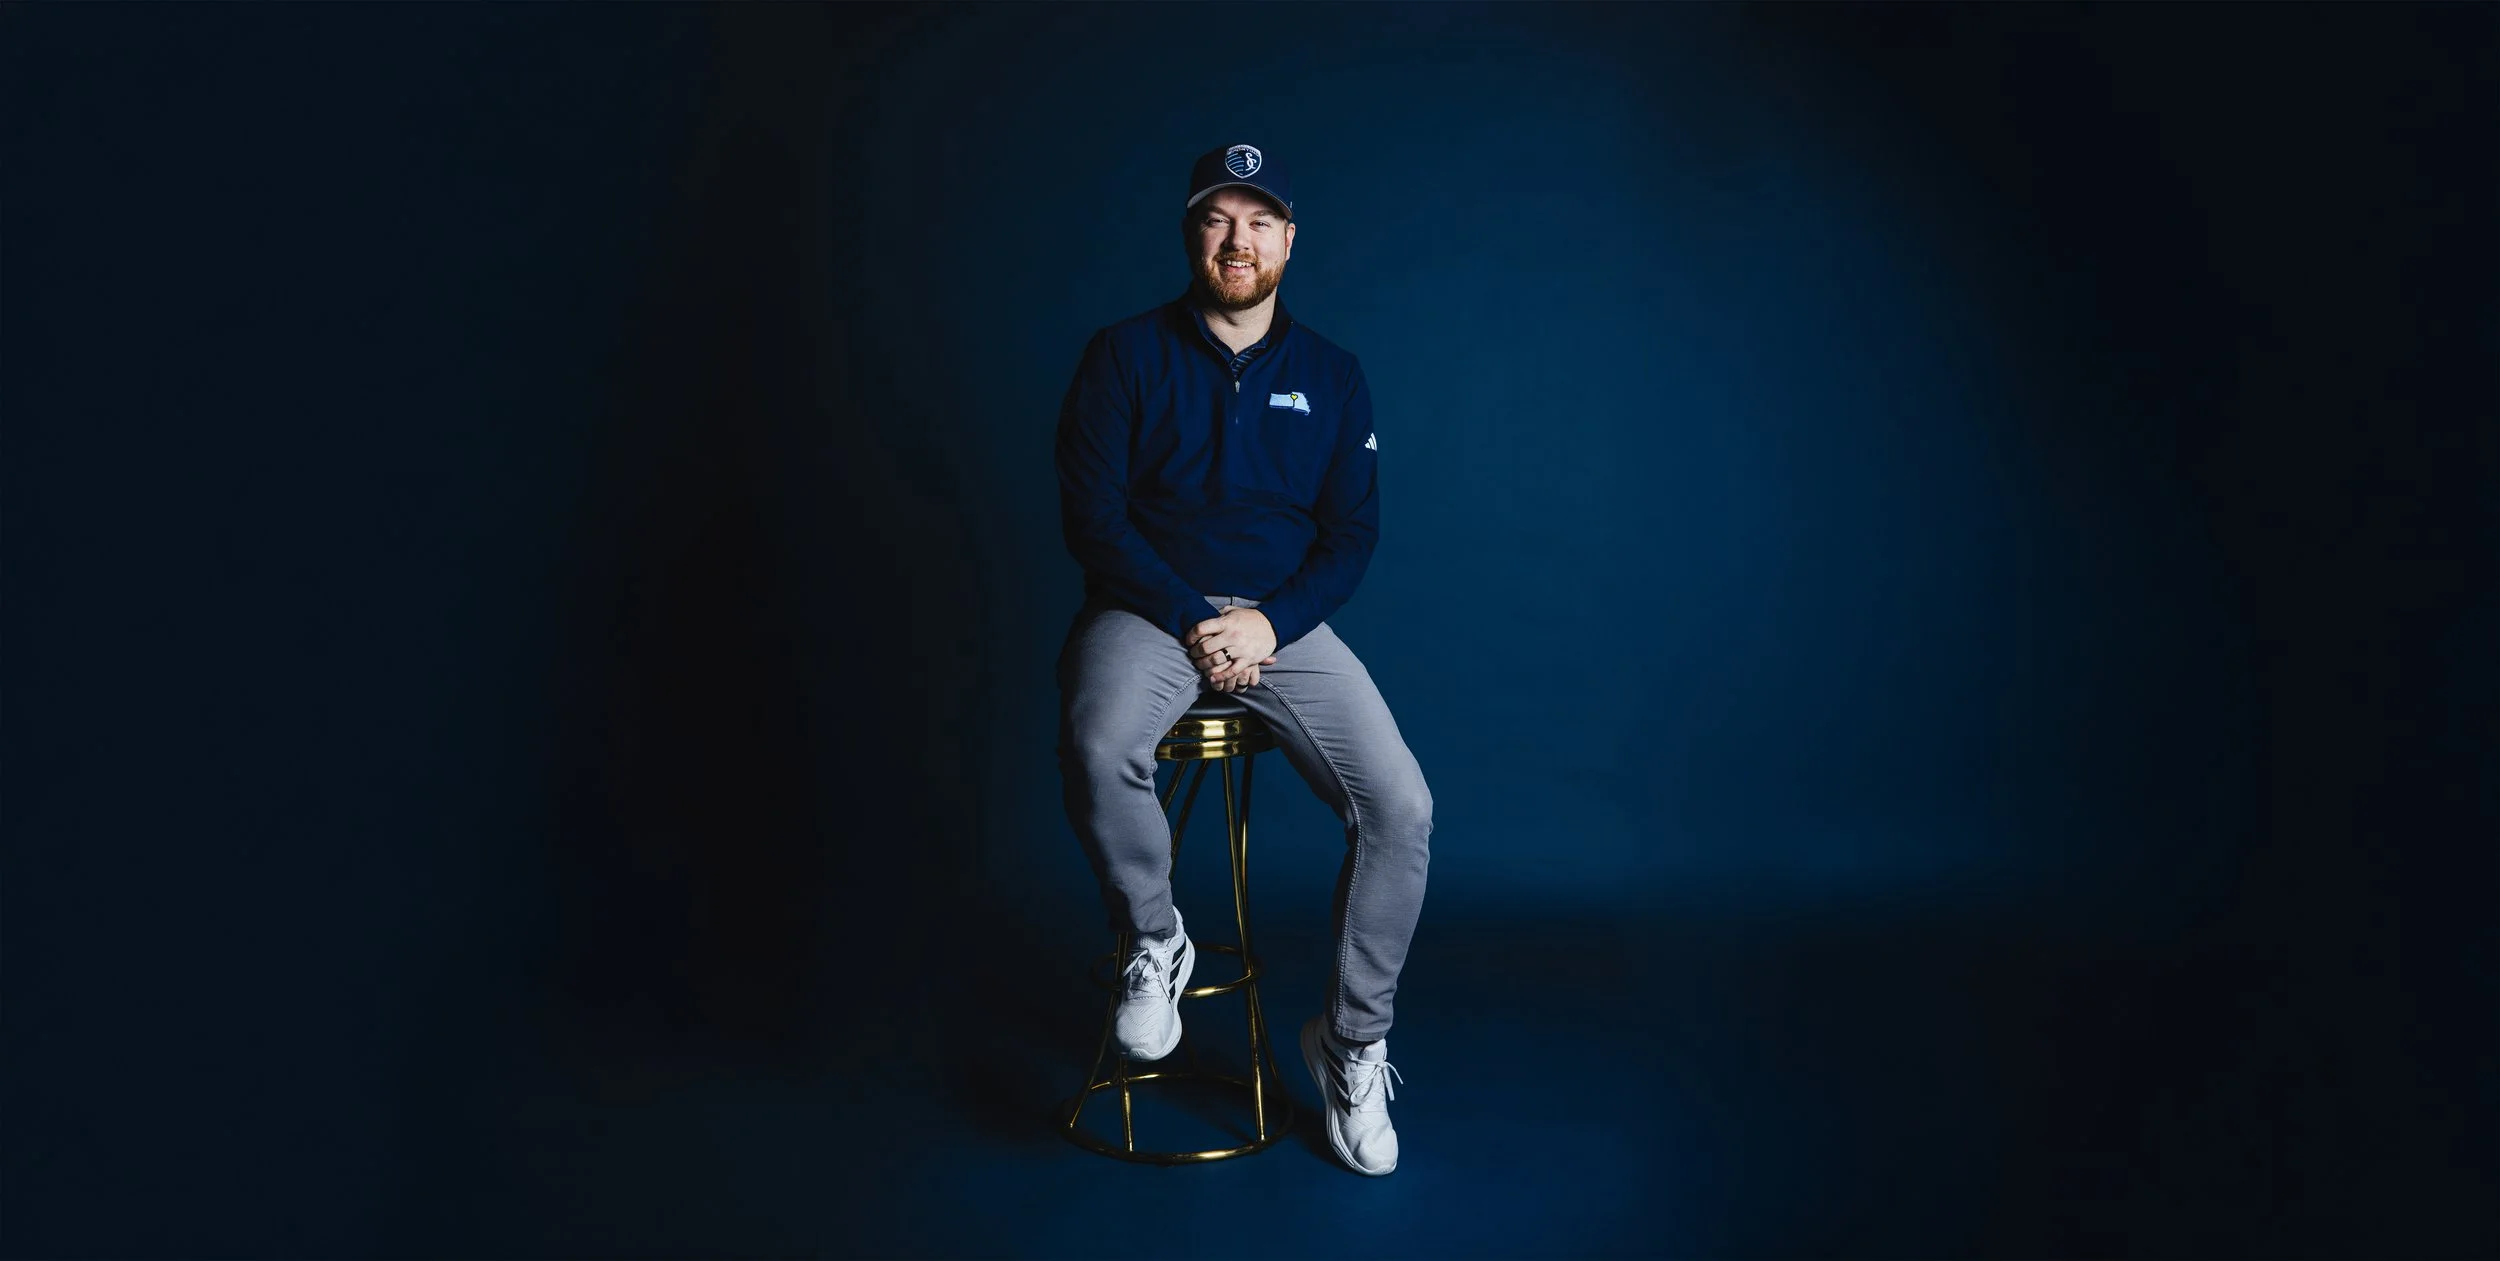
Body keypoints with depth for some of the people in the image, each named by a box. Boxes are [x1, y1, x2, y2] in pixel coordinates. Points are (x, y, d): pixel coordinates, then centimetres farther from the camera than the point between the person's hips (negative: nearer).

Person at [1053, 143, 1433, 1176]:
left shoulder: (1330, 376, 10)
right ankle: (1154, 940, -5)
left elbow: (1351, 532, 7)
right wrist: (1193, 622, -15)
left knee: (1401, 806, -18)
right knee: (1098, 751, -36)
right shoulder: (1125, 356, 2)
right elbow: (1092, 515, -4)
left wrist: (1269, 623, -11)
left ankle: (1353, 1041, 3)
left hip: (1283, 621, 2)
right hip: (1147, 609, -2)